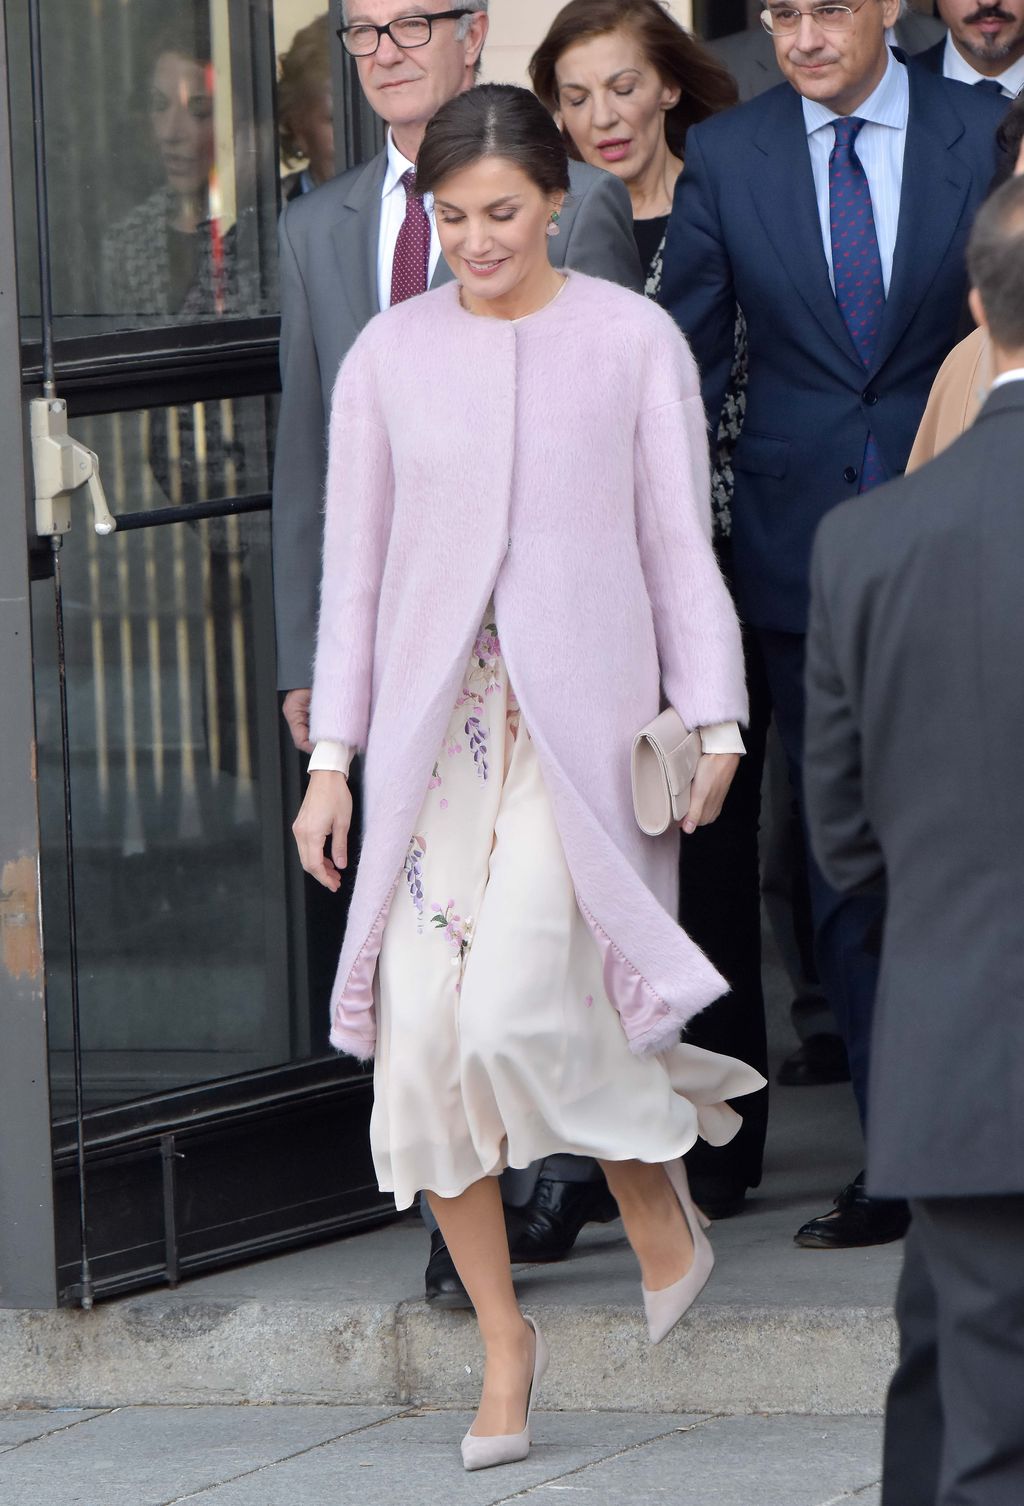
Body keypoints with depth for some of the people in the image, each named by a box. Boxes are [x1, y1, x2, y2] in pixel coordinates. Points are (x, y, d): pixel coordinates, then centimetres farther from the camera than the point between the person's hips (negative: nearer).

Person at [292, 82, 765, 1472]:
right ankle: (503, 1340, 10)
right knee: (423, 1042, -5)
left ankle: (657, 1191, 12)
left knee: (518, 1014, -19)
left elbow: (681, 544, 4)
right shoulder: (389, 357, 7)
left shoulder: (633, 341, 2)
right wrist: (331, 756, 5)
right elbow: (353, 564, 10)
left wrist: (714, 719, -2)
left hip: (582, 729, -3)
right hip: (432, 729, 3)